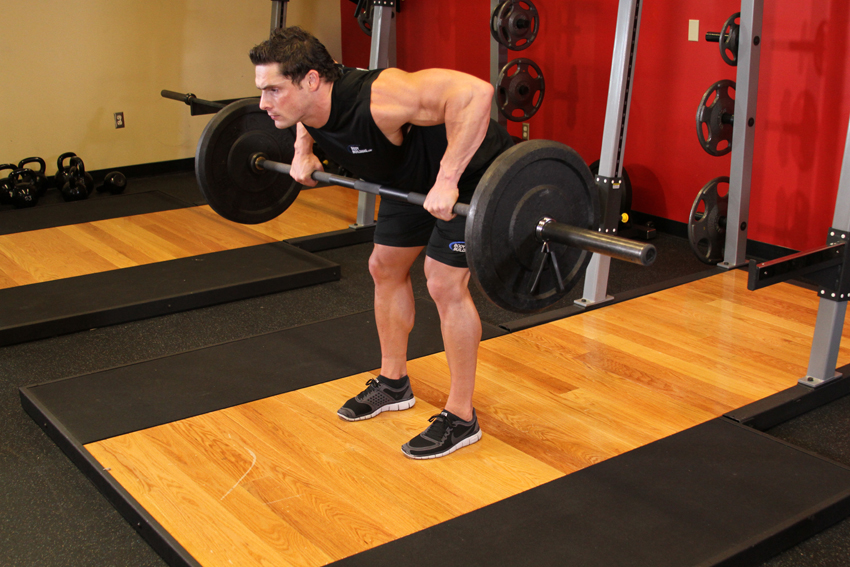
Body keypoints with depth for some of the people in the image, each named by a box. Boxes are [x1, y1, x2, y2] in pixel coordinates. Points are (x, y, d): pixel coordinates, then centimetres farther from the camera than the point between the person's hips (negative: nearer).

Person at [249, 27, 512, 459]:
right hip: (414, 176, 9)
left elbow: (474, 92, -46)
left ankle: (460, 419, 1)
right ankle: (393, 384, 30)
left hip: (470, 171, -9)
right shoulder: (308, 99, -14)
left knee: (445, 284, -12)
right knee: (385, 268, 13)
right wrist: (303, 150, 0)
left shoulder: (376, 100, -39)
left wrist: (447, 181, -46)